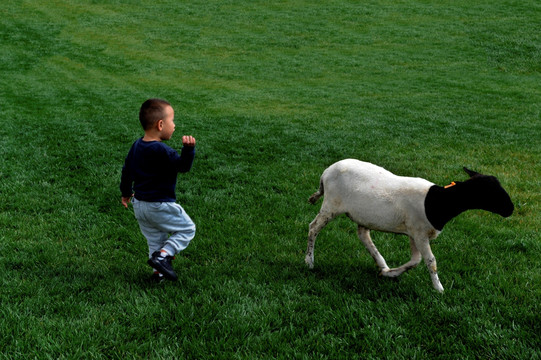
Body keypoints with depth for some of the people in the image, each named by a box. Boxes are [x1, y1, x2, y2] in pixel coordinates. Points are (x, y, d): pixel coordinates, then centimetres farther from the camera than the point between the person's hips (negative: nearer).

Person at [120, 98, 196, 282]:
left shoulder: (136, 146, 4)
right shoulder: (161, 150, -23)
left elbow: (126, 170, 14)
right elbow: (183, 166, -25)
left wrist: (126, 192, 27)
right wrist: (188, 149, -38)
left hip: (139, 204, 8)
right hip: (160, 207, -8)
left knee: (155, 238, 20)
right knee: (187, 229, 6)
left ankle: (158, 272, 21)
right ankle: (162, 256, -5)